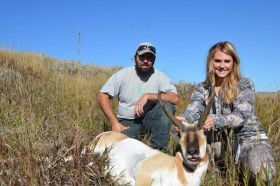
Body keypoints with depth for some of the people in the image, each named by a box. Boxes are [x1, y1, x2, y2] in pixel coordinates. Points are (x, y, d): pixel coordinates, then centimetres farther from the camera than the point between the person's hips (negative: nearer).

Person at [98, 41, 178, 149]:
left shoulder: (159, 76, -6)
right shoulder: (123, 74, -5)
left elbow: (174, 98, -19)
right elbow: (102, 96, -7)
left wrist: (148, 96, -27)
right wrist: (114, 123, -15)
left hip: (149, 119, 1)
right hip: (127, 122, -1)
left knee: (167, 105, -26)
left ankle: (156, 148, -17)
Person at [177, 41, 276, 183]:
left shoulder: (245, 85, -4)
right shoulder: (201, 88, 4)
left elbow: (241, 115, -20)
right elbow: (194, 109, -16)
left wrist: (215, 121, -41)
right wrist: (183, 118, -42)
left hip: (249, 137, -2)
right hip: (219, 140, 3)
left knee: (261, 172, -32)